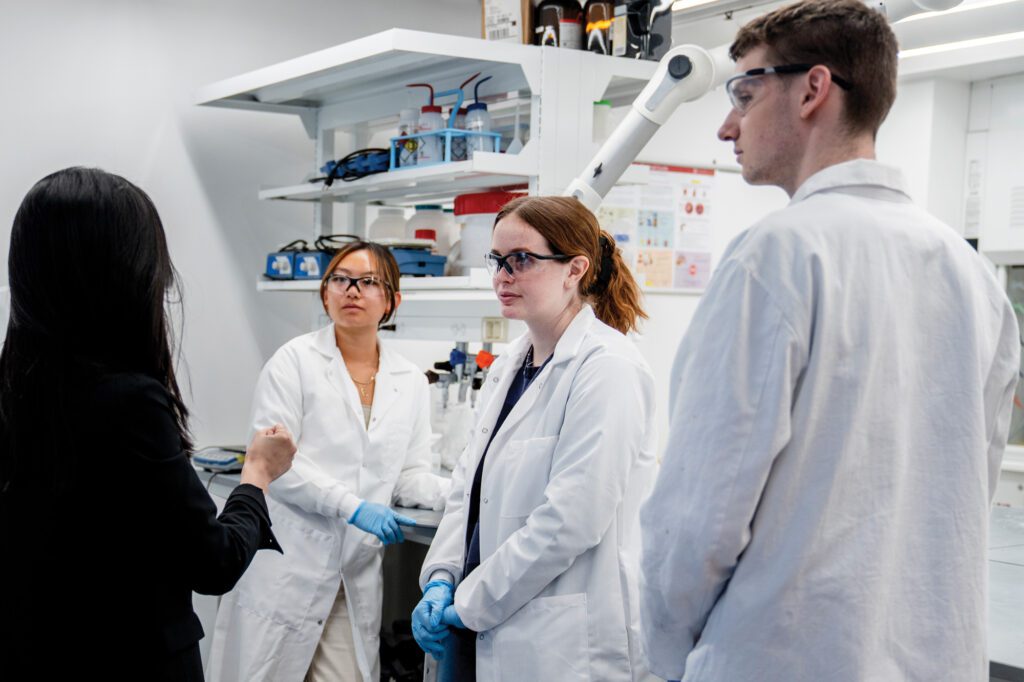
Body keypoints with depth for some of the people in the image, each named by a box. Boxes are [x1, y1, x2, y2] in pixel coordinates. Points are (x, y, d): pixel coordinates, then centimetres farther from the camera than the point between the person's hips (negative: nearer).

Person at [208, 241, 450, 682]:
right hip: (286, 568, -3)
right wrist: (354, 508, -19)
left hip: (358, 578, 4)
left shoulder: (411, 383, 11)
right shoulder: (295, 361, -3)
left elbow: (410, 475, 11)